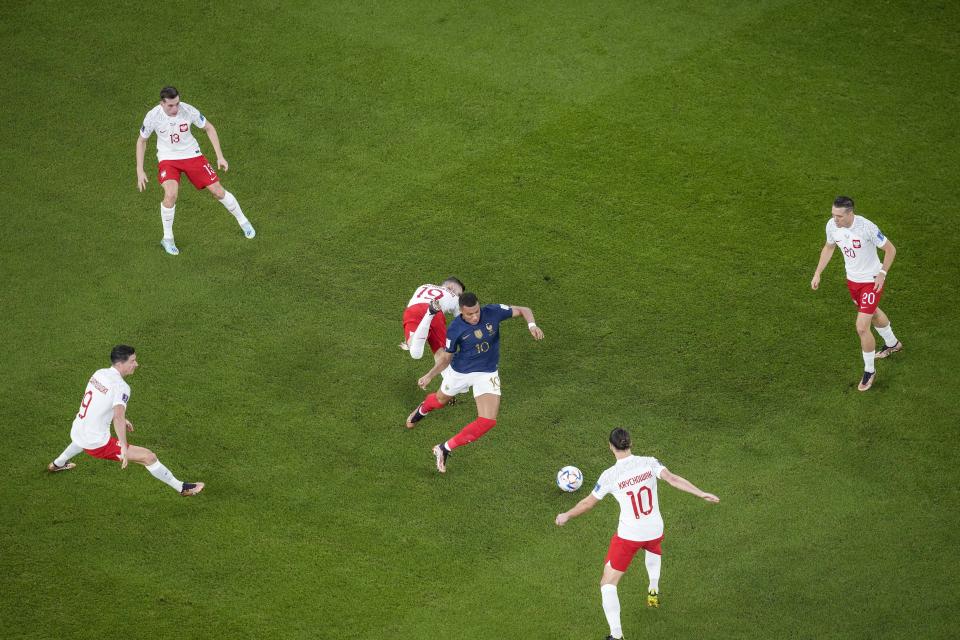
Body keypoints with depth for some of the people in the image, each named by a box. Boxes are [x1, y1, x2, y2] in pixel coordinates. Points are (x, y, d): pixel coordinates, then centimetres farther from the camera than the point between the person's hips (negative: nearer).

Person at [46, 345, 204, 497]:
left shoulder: (99, 373, 3)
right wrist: (124, 448, -46)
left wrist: (122, 420, 34)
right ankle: (182, 488, -1)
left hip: (75, 434, 8)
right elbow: (118, 416, -39)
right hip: (97, 444, -8)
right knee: (149, 457, -7)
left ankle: (57, 464, 68)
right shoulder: (121, 386, -22)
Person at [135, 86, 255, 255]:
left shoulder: (188, 111, -21)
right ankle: (167, 239, -5)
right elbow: (141, 140, -2)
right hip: (168, 158, -1)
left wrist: (220, 156, -5)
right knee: (171, 194, -26)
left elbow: (209, 128, -3)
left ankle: (243, 221, 29)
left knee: (218, 190, 2)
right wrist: (140, 171, -4)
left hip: (191, 155, 1)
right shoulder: (153, 116, -20)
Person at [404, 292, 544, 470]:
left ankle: (445, 449, 1)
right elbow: (446, 357, -5)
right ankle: (422, 410, 67)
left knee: (488, 421, -15)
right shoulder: (455, 329, -20)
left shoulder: (493, 312, -20)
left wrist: (532, 325, -29)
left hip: (487, 374, 1)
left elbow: (523, 310, -9)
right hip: (459, 372, 0)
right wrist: (429, 375, -16)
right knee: (440, 400, 27)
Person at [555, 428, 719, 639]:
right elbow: (673, 479, -22)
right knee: (653, 548, 44)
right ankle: (654, 591, 47)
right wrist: (701, 494, -20)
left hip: (628, 535, -4)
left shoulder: (609, 476, -15)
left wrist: (566, 516, 12)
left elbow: (588, 503, -5)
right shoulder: (649, 463, -11)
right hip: (655, 530, 4)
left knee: (608, 583, 5)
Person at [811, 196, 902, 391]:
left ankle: (869, 371, 12)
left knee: (862, 327, -10)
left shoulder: (867, 227, -32)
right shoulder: (832, 225, -14)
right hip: (852, 279, 7)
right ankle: (892, 344, 58)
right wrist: (817, 274, 4)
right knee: (873, 313, 30)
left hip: (872, 281, -7)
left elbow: (890, 249, -18)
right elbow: (829, 247, 8)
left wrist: (882, 274, -22)